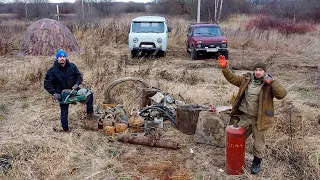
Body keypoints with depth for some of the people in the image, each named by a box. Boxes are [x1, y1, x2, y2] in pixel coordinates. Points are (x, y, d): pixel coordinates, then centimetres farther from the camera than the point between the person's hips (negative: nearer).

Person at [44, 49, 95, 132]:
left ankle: (90, 112, 7)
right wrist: (54, 93, -21)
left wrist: (77, 83, -12)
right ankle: (65, 129, 23)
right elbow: (47, 84, -12)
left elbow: (79, 75, 6)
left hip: (73, 89, 3)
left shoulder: (71, 66, -6)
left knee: (89, 94, -7)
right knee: (64, 112, 6)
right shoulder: (52, 70, -15)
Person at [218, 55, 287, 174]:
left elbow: (282, 94, -23)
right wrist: (225, 67, -2)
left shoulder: (269, 84, -10)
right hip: (244, 117, 4)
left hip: (259, 119, -4)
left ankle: (256, 163, 33)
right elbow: (232, 78, 9)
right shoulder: (247, 79, 2)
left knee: (259, 144, 12)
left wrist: (272, 81, -32)